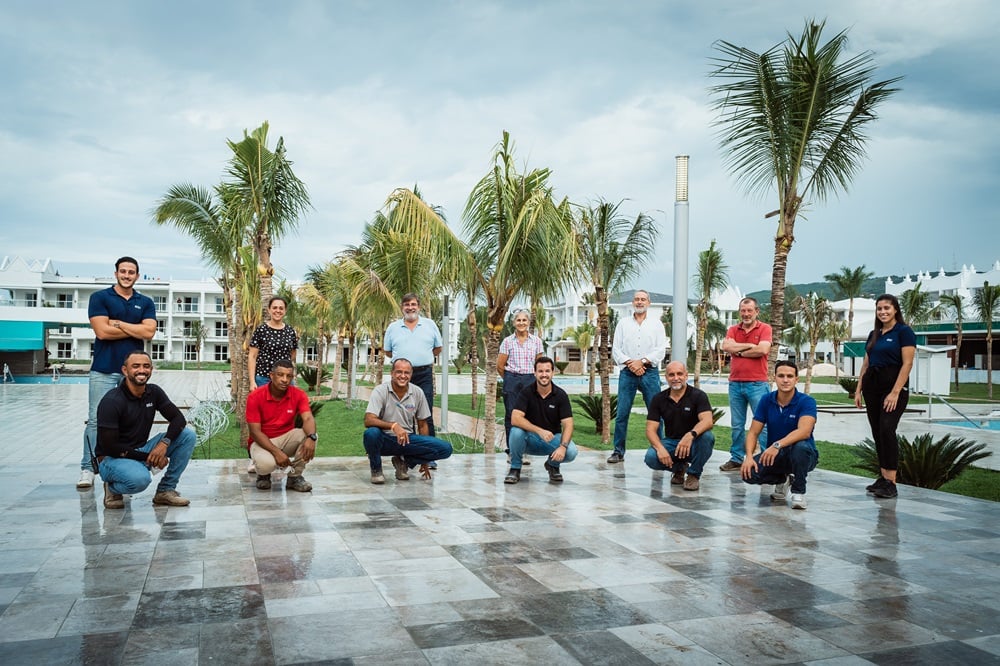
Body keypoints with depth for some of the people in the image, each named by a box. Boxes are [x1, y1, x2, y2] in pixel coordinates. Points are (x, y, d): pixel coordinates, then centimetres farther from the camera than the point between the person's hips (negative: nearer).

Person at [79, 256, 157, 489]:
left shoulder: (146, 303, 12)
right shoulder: (100, 297, 4)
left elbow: (149, 332, -3)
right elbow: (102, 331, -9)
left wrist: (118, 323, -7)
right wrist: (135, 329, -3)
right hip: (104, 369, -3)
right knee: (96, 420, -4)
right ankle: (88, 468, 1)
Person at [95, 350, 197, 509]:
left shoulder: (154, 392, 1)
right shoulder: (111, 401, -19)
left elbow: (178, 419, -3)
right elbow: (108, 446, -20)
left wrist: (164, 442, -22)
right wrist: (147, 457, -20)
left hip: (142, 451, 7)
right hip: (113, 458, -7)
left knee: (188, 435, -11)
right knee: (140, 478, -40)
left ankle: (165, 490, -2)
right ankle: (113, 488, -2)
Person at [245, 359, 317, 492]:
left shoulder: (298, 394, -8)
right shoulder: (255, 396, -16)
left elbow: (308, 419, -22)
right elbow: (255, 432, -18)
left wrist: (311, 437, -46)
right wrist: (276, 452, -31)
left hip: (286, 438, 3)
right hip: (262, 441, -3)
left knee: (310, 435, -26)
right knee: (266, 463, -37)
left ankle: (294, 476, -7)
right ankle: (263, 475, 4)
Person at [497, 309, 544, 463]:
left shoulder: (536, 341, 5)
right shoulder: (507, 341, 1)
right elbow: (500, 366, 3)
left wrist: (535, 380, 7)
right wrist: (510, 379, 9)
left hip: (530, 381, 1)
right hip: (511, 381, -1)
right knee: (511, 415, 2)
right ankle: (511, 452, 9)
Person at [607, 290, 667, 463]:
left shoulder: (656, 324, 10)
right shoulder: (623, 323, 13)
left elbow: (661, 350, 1)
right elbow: (616, 349, 7)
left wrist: (642, 361, -11)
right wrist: (630, 363, -8)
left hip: (650, 373, -1)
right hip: (627, 373, 1)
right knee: (622, 413, -2)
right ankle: (618, 451, 5)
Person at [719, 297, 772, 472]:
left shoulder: (765, 328, 1)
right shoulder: (733, 330, 12)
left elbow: (763, 350, -15)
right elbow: (726, 346, -7)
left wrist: (738, 351, -5)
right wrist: (750, 345, -9)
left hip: (757, 384, -4)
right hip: (735, 383, 4)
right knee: (737, 425, 10)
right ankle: (736, 459, 18)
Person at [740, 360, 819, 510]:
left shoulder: (806, 402, -15)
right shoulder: (766, 400, -3)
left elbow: (804, 431, -32)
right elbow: (753, 432, -3)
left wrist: (778, 445, -45)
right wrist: (749, 456, -21)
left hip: (802, 457, -3)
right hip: (774, 455, 4)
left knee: (801, 446, -39)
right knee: (749, 472, -24)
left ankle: (798, 491, -13)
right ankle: (782, 479, 11)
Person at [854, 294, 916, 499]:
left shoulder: (904, 332, -6)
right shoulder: (874, 334, 15)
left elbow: (907, 364, -13)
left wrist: (895, 392, -20)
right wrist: (858, 390, 11)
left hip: (894, 385, -7)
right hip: (872, 385, 7)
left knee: (887, 430, -16)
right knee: (877, 433, 6)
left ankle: (891, 483, -15)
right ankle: (883, 477, 13)